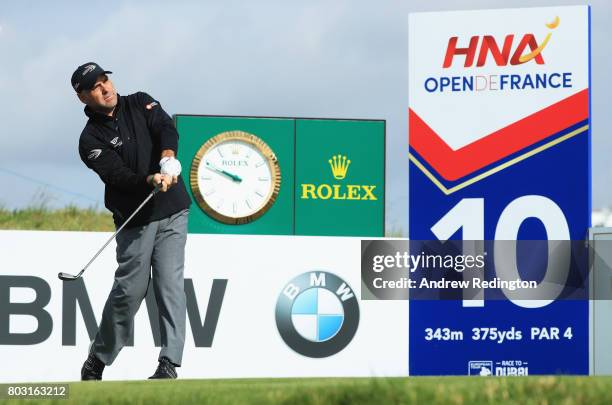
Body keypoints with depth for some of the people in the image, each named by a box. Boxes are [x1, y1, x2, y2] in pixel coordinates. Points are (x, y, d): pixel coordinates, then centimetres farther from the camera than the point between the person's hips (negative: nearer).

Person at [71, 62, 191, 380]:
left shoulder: (141, 104, 8)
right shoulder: (91, 139, -2)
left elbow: (166, 129, -9)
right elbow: (117, 175, -16)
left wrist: (168, 158, -30)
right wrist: (150, 181, -33)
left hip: (172, 213, 2)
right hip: (135, 220, -2)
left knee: (170, 283, -7)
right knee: (130, 289, -2)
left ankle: (169, 364, -10)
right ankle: (96, 362, 15)